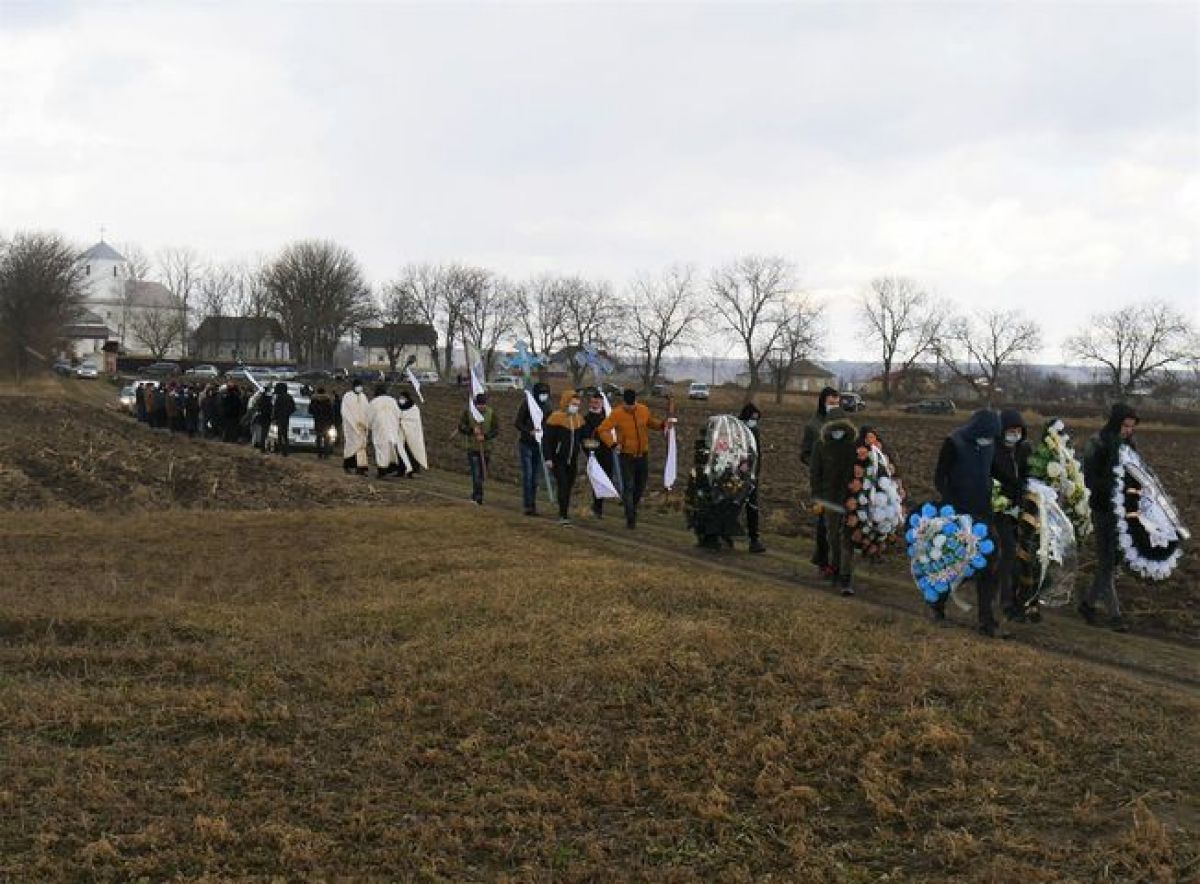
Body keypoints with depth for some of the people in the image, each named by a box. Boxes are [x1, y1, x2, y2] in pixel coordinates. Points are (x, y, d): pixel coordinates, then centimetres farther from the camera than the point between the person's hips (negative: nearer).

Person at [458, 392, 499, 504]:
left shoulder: (491, 413, 1)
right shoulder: (468, 412, -3)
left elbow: (496, 430, 0)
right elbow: (461, 427, -1)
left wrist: (485, 436, -16)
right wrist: (472, 430, -18)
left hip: (486, 448, 3)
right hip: (472, 447, -3)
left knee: (482, 473, 11)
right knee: (476, 473, -11)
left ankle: (475, 494, 28)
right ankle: (478, 495, -10)